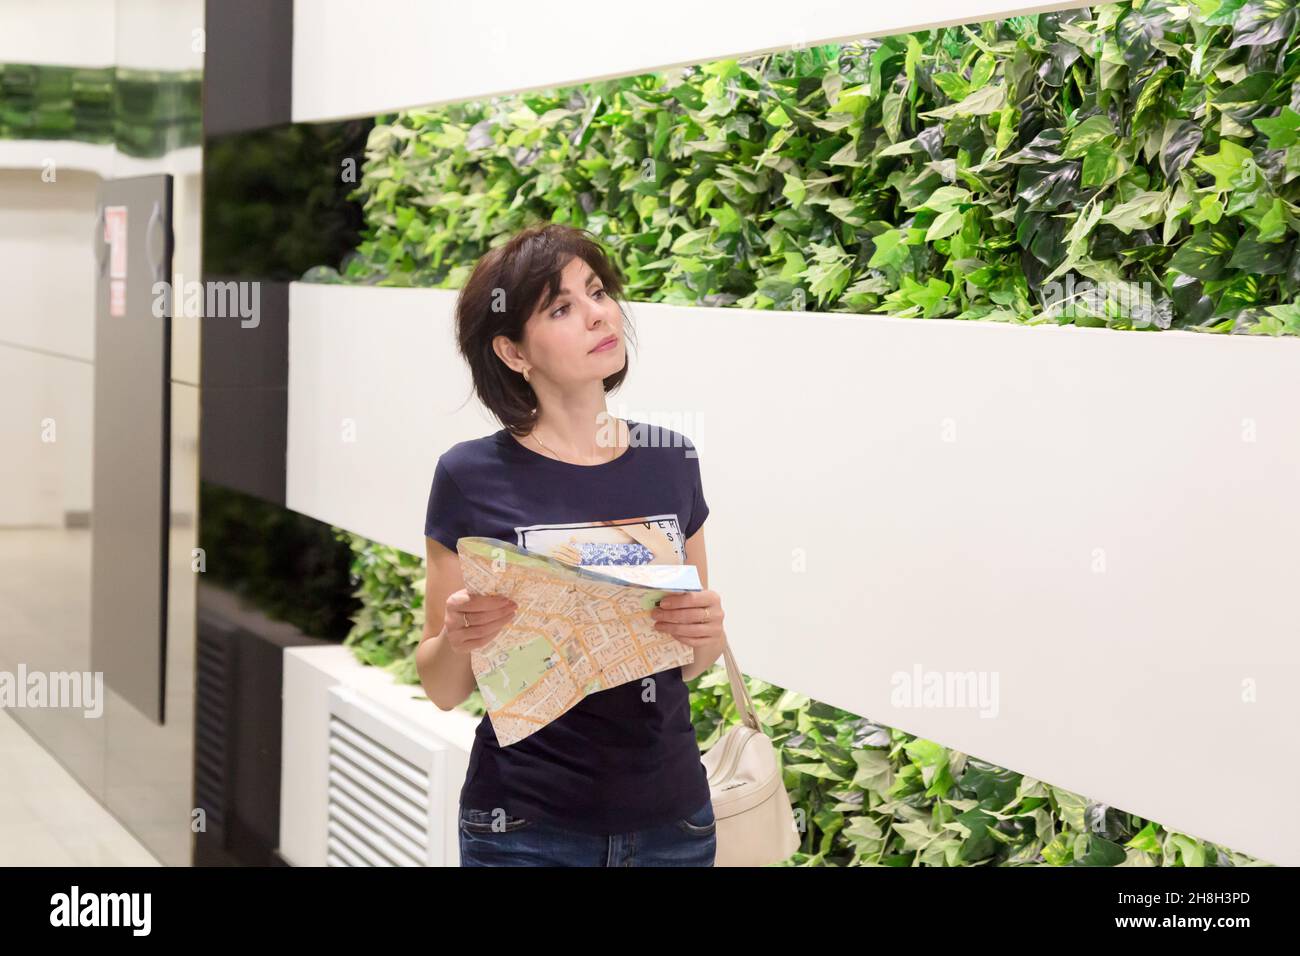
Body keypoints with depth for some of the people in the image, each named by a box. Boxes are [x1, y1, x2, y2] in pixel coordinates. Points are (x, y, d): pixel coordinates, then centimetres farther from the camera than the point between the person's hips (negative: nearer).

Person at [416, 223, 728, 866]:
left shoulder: (669, 461, 1)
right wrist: (457, 638, -23)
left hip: (671, 817, 3)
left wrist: (708, 632, -10)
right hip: (528, 827, -3)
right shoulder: (472, 477, -10)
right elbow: (443, 690, -3)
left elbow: (689, 665, 10)